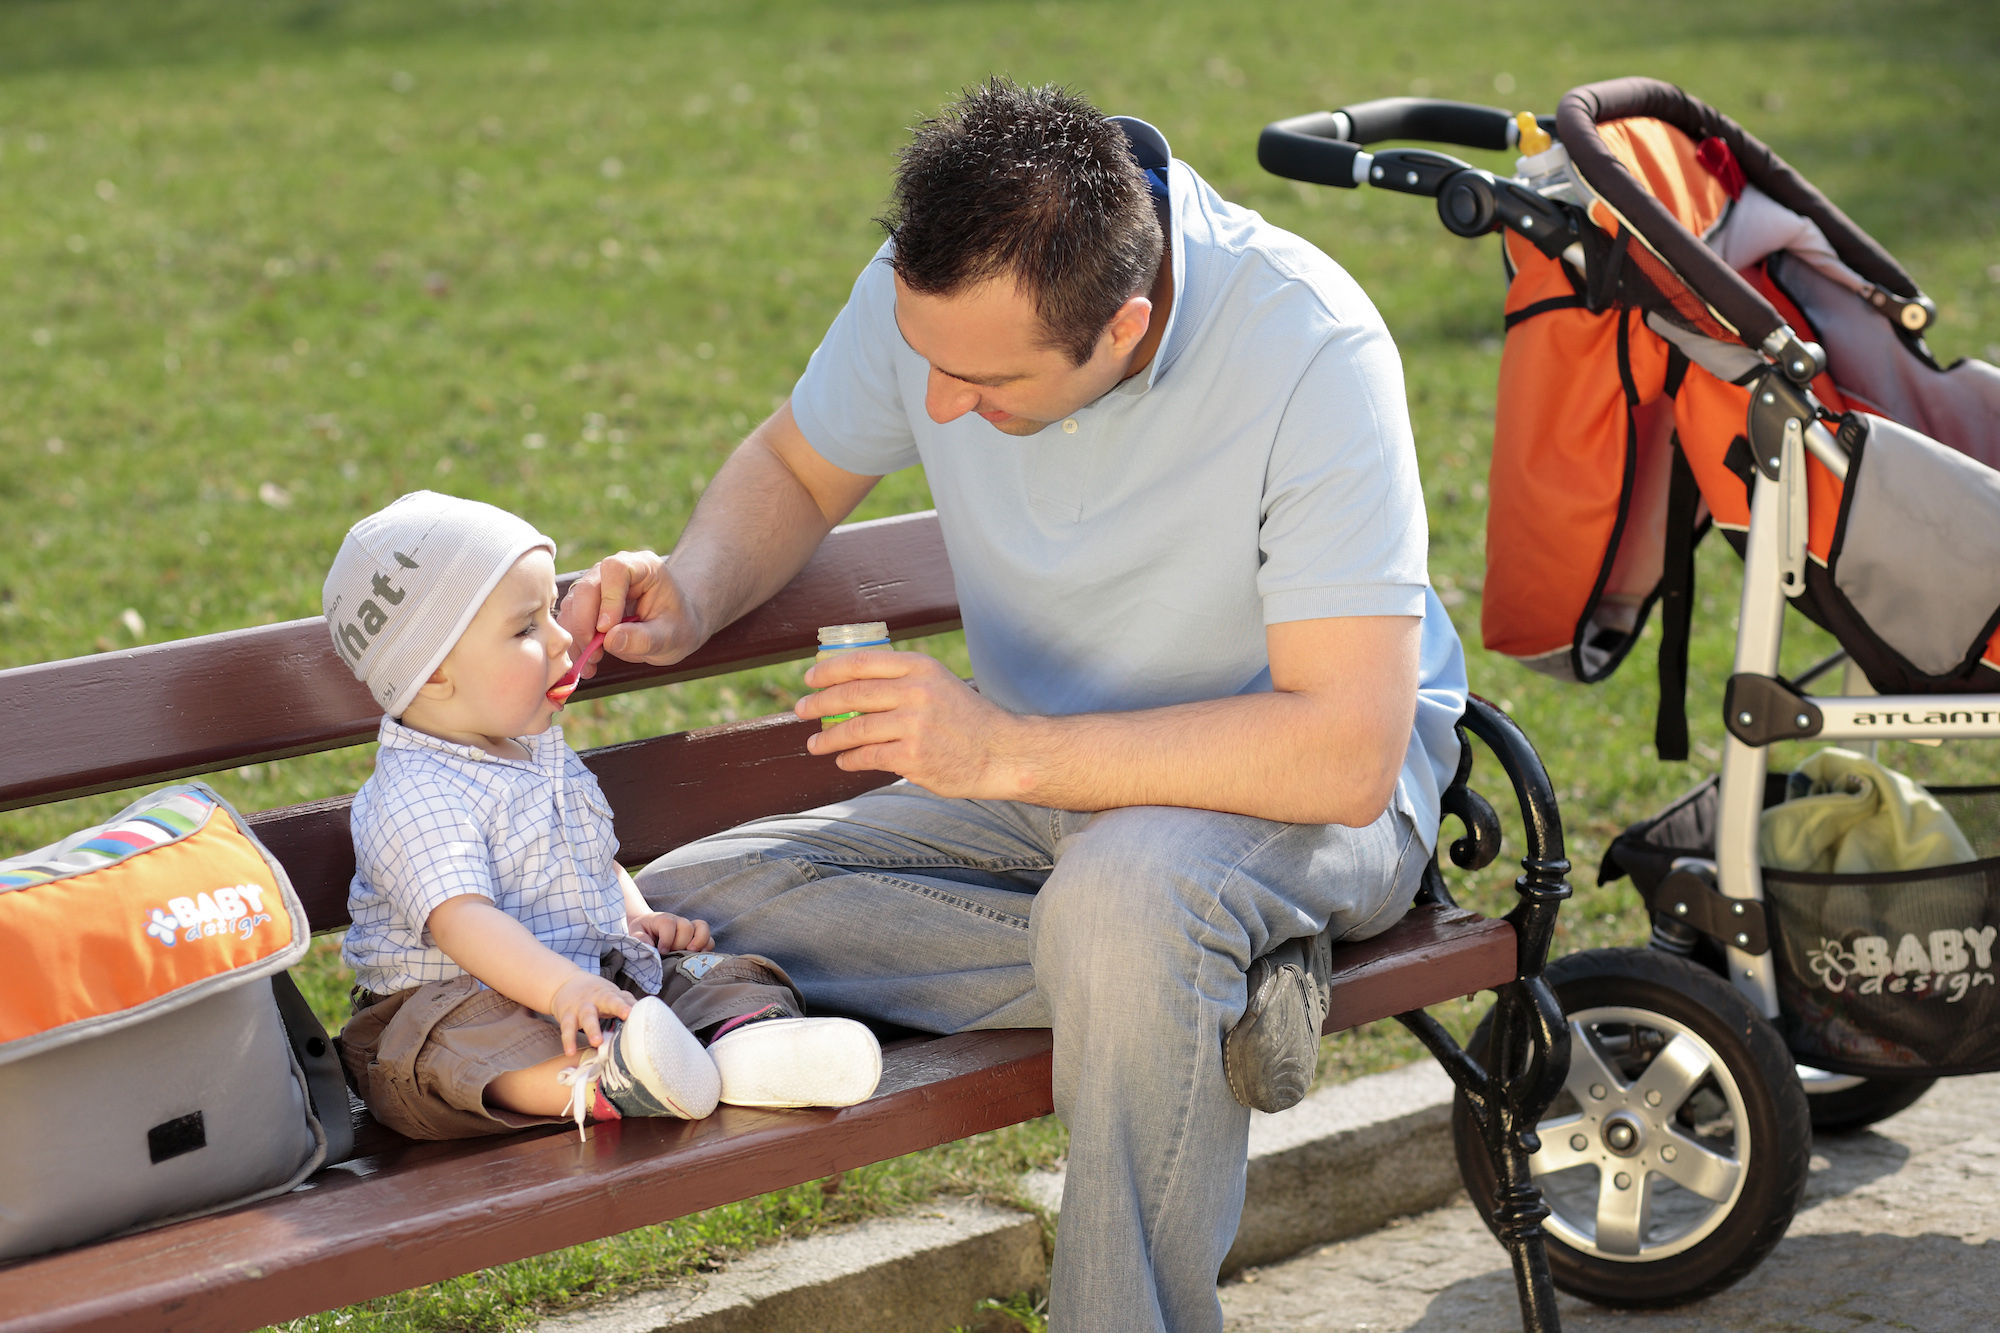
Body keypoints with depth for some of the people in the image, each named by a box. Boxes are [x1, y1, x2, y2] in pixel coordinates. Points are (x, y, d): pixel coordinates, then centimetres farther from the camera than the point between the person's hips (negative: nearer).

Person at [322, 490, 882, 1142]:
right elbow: (460, 918, -30)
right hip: (456, 997, -8)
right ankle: (600, 1080, -65)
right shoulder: (415, 799, -16)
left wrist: (640, 918, 9)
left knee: (736, 976, -7)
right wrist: (561, 988, -43)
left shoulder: (542, 752, 15)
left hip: (599, 981, 8)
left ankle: (742, 1043, -40)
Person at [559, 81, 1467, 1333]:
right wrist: (691, 597, -13)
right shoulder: (936, 286, -13)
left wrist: (1007, 752, -34)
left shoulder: (1310, 349, -29)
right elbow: (796, 466, 9)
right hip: (1045, 779, 6)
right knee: (678, 913, -16)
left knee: (1124, 895, -41)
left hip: (1308, 782, -6)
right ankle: (1203, 988, -17)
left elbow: (1348, 754, -32)